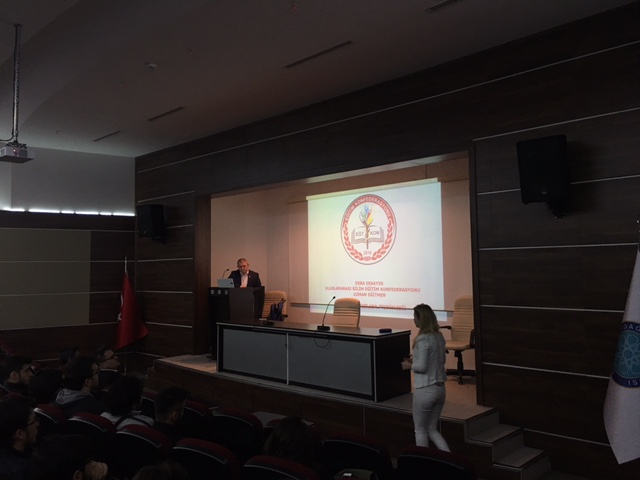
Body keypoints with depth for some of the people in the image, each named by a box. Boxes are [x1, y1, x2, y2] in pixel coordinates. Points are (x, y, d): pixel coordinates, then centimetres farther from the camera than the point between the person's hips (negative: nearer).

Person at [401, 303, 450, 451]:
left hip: (425, 390, -8)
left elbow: (421, 367, -21)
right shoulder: (439, 336, 6)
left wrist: (409, 365, -1)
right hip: (440, 389, 8)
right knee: (432, 429, 18)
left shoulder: (423, 339, -19)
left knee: (420, 430, 10)